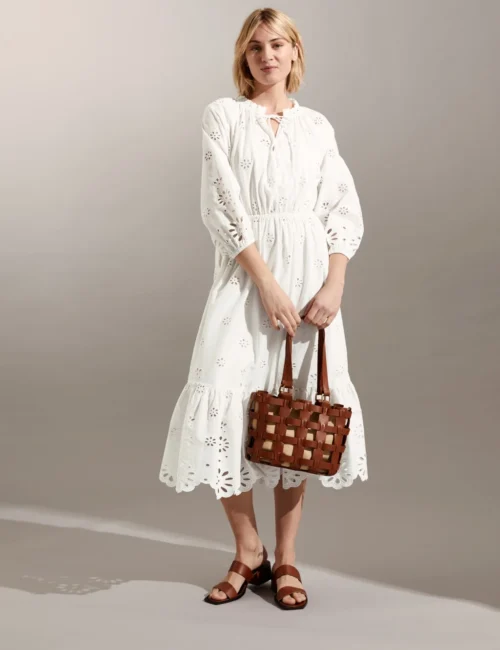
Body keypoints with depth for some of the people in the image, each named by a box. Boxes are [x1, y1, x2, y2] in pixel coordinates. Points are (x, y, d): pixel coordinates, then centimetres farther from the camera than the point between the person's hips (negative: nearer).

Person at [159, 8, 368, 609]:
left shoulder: (317, 126, 12)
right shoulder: (222, 116, 5)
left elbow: (344, 212, 6)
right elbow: (221, 206, -5)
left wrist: (333, 286, -9)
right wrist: (266, 282, -14)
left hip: (310, 274, 2)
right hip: (244, 276, -2)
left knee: (301, 408, 2)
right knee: (225, 402, -11)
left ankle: (285, 556, 14)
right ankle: (248, 551, 8)